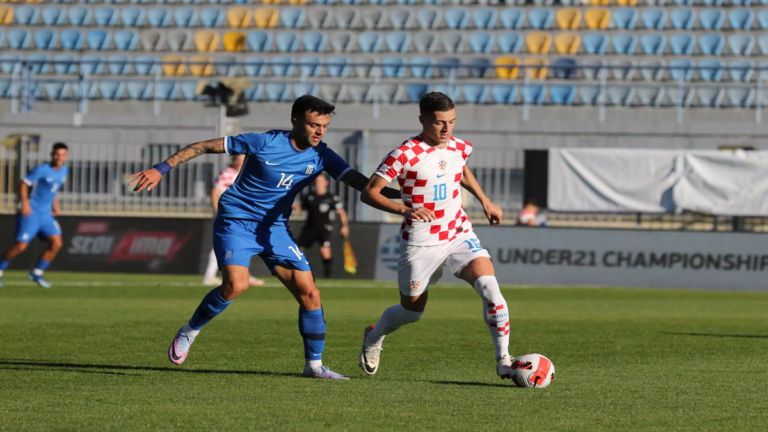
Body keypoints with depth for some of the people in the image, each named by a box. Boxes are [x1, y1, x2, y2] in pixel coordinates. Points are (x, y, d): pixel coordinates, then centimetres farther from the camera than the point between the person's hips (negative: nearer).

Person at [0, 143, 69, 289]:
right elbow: (23, 183, -11)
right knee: (20, 246, -12)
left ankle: (37, 273, 7)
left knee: (56, 243, -6)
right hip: (31, 213, -7)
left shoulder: (64, 171, 8)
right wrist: (25, 203, -21)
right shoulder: (42, 170, -14)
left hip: (46, 215, 7)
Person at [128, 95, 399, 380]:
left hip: (274, 229, 5)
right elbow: (206, 146, -11)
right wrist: (161, 169, -12)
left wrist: (400, 195, -22)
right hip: (236, 221, -5)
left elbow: (358, 181, -7)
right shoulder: (265, 143, -17)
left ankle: (314, 365, 7)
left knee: (309, 292, -6)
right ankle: (188, 333, -2)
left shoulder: (321, 156, -4)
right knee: (236, 285, -26)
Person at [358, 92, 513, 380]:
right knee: (413, 311, 11)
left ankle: (503, 360, -13)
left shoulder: (459, 148, 1)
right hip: (421, 242, -4)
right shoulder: (406, 155, -17)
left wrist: (484, 201, 18)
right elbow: (368, 193, -19)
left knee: (489, 288, -19)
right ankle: (374, 337, 44)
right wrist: (404, 209, -32)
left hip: (459, 234, 4)